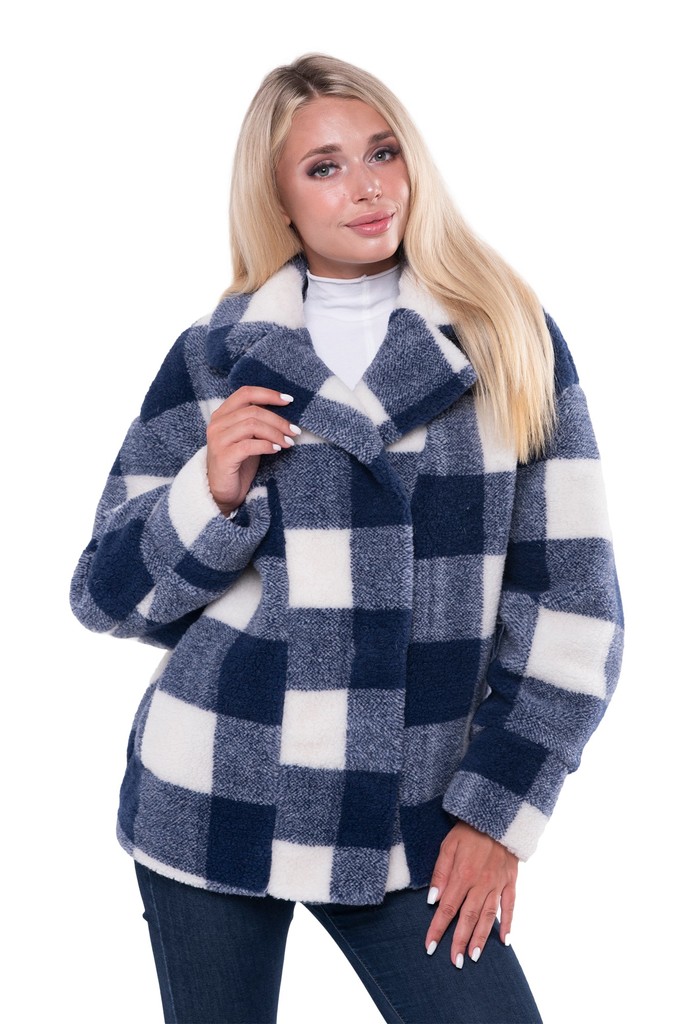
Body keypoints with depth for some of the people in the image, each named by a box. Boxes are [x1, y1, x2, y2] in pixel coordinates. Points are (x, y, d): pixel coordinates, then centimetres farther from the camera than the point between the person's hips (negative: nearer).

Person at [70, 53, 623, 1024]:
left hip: (412, 826, 0)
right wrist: (210, 494, -14)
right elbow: (106, 595, 5)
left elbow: (573, 590, 1)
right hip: (214, 801, 1)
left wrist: (501, 805, -2)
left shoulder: (513, 340, 1)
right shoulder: (214, 358, 2)